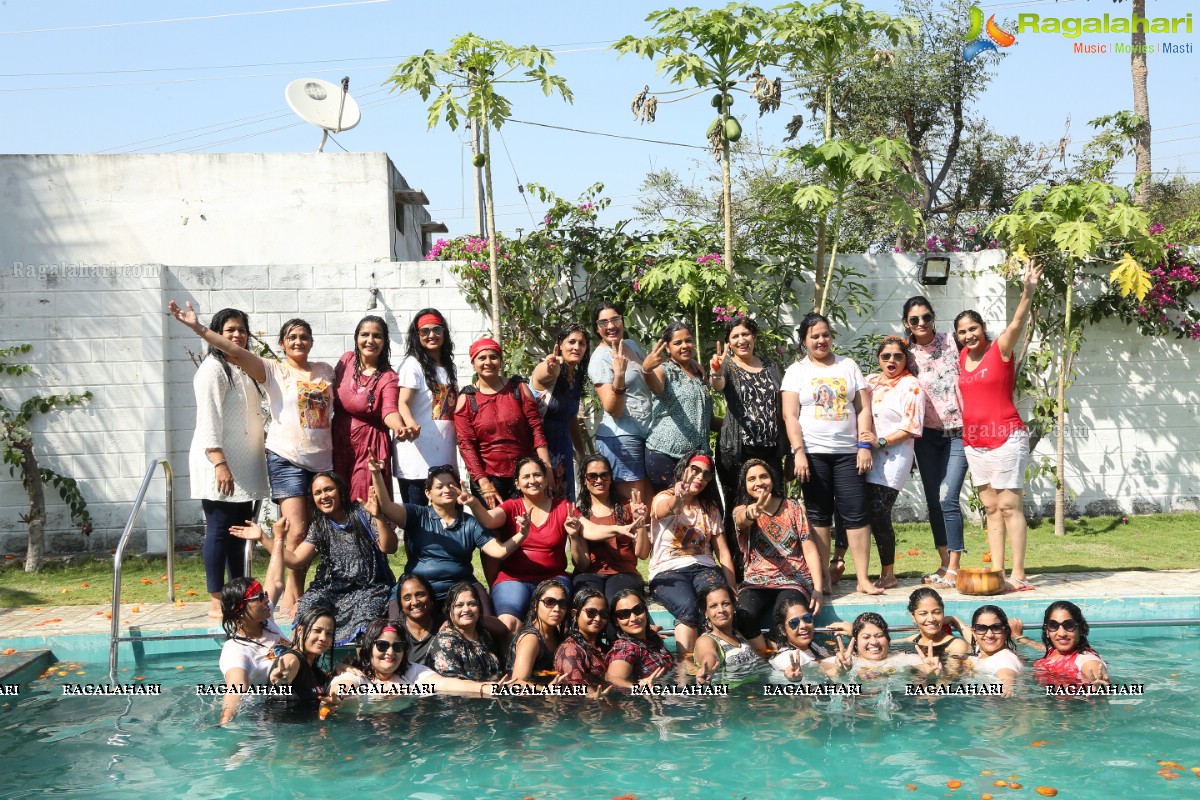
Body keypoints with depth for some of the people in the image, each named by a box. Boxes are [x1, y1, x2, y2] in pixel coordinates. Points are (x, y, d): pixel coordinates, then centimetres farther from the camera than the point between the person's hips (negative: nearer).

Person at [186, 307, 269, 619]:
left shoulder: (243, 368, 19)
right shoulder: (213, 368, -8)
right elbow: (208, 419, -16)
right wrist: (219, 463, -23)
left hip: (244, 465, 9)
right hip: (220, 464, -8)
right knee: (219, 530, -5)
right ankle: (217, 602, -1)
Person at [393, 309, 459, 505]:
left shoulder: (448, 367, 19)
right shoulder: (413, 364, -3)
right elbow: (402, 403, -13)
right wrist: (411, 425, -33)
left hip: (444, 455, 7)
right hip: (418, 456, -7)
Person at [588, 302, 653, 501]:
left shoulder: (632, 345, 9)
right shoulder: (600, 360, -12)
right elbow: (612, 409, -21)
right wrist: (619, 375, -34)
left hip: (646, 431, 8)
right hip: (621, 436, -8)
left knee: (650, 497, 12)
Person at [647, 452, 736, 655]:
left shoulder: (710, 509, 18)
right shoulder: (663, 499, 4)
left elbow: (723, 552, 12)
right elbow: (666, 508, -24)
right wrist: (677, 501, -49)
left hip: (703, 568, 3)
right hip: (668, 571, -3)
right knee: (689, 608, -36)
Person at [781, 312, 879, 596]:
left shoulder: (848, 366, 12)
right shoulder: (797, 371, 6)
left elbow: (863, 409, 8)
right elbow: (790, 416, -2)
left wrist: (864, 445, -2)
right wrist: (799, 452, -11)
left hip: (848, 452, 1)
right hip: (813, 452, -1)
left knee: (856, 514, -3)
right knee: (818, 515, 2)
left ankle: (863, 579, 0)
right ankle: (824, 579, 8)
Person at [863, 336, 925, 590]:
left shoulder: (910, 385, -2)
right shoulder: (870, 382, 16)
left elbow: (912, 427, -9)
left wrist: (881, 441, -15)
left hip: (893, 457, -6)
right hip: (865, 456, 6)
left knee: (879, 513, -9)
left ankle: (888, 574, 4)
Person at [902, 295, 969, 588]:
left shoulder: (951, 343, -4)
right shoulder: (906, 353, 2)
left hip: (957, 431, -4)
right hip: (927, 434, 4)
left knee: (947, 498, -11)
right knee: (933, 500, 8)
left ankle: (954, 568, -3)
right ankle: (944, 565, 19)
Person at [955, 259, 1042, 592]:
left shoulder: (1000, 349, -6)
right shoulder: (961, 358, 10)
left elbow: (1018, 322, -21)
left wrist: (1027, 292, -35)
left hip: (1005, 437, -6)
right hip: (973, 440, 6)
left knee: (1009, 505, -6)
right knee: (991, 507, 8)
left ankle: (1018, 574, -4)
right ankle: (997, 572, 12)